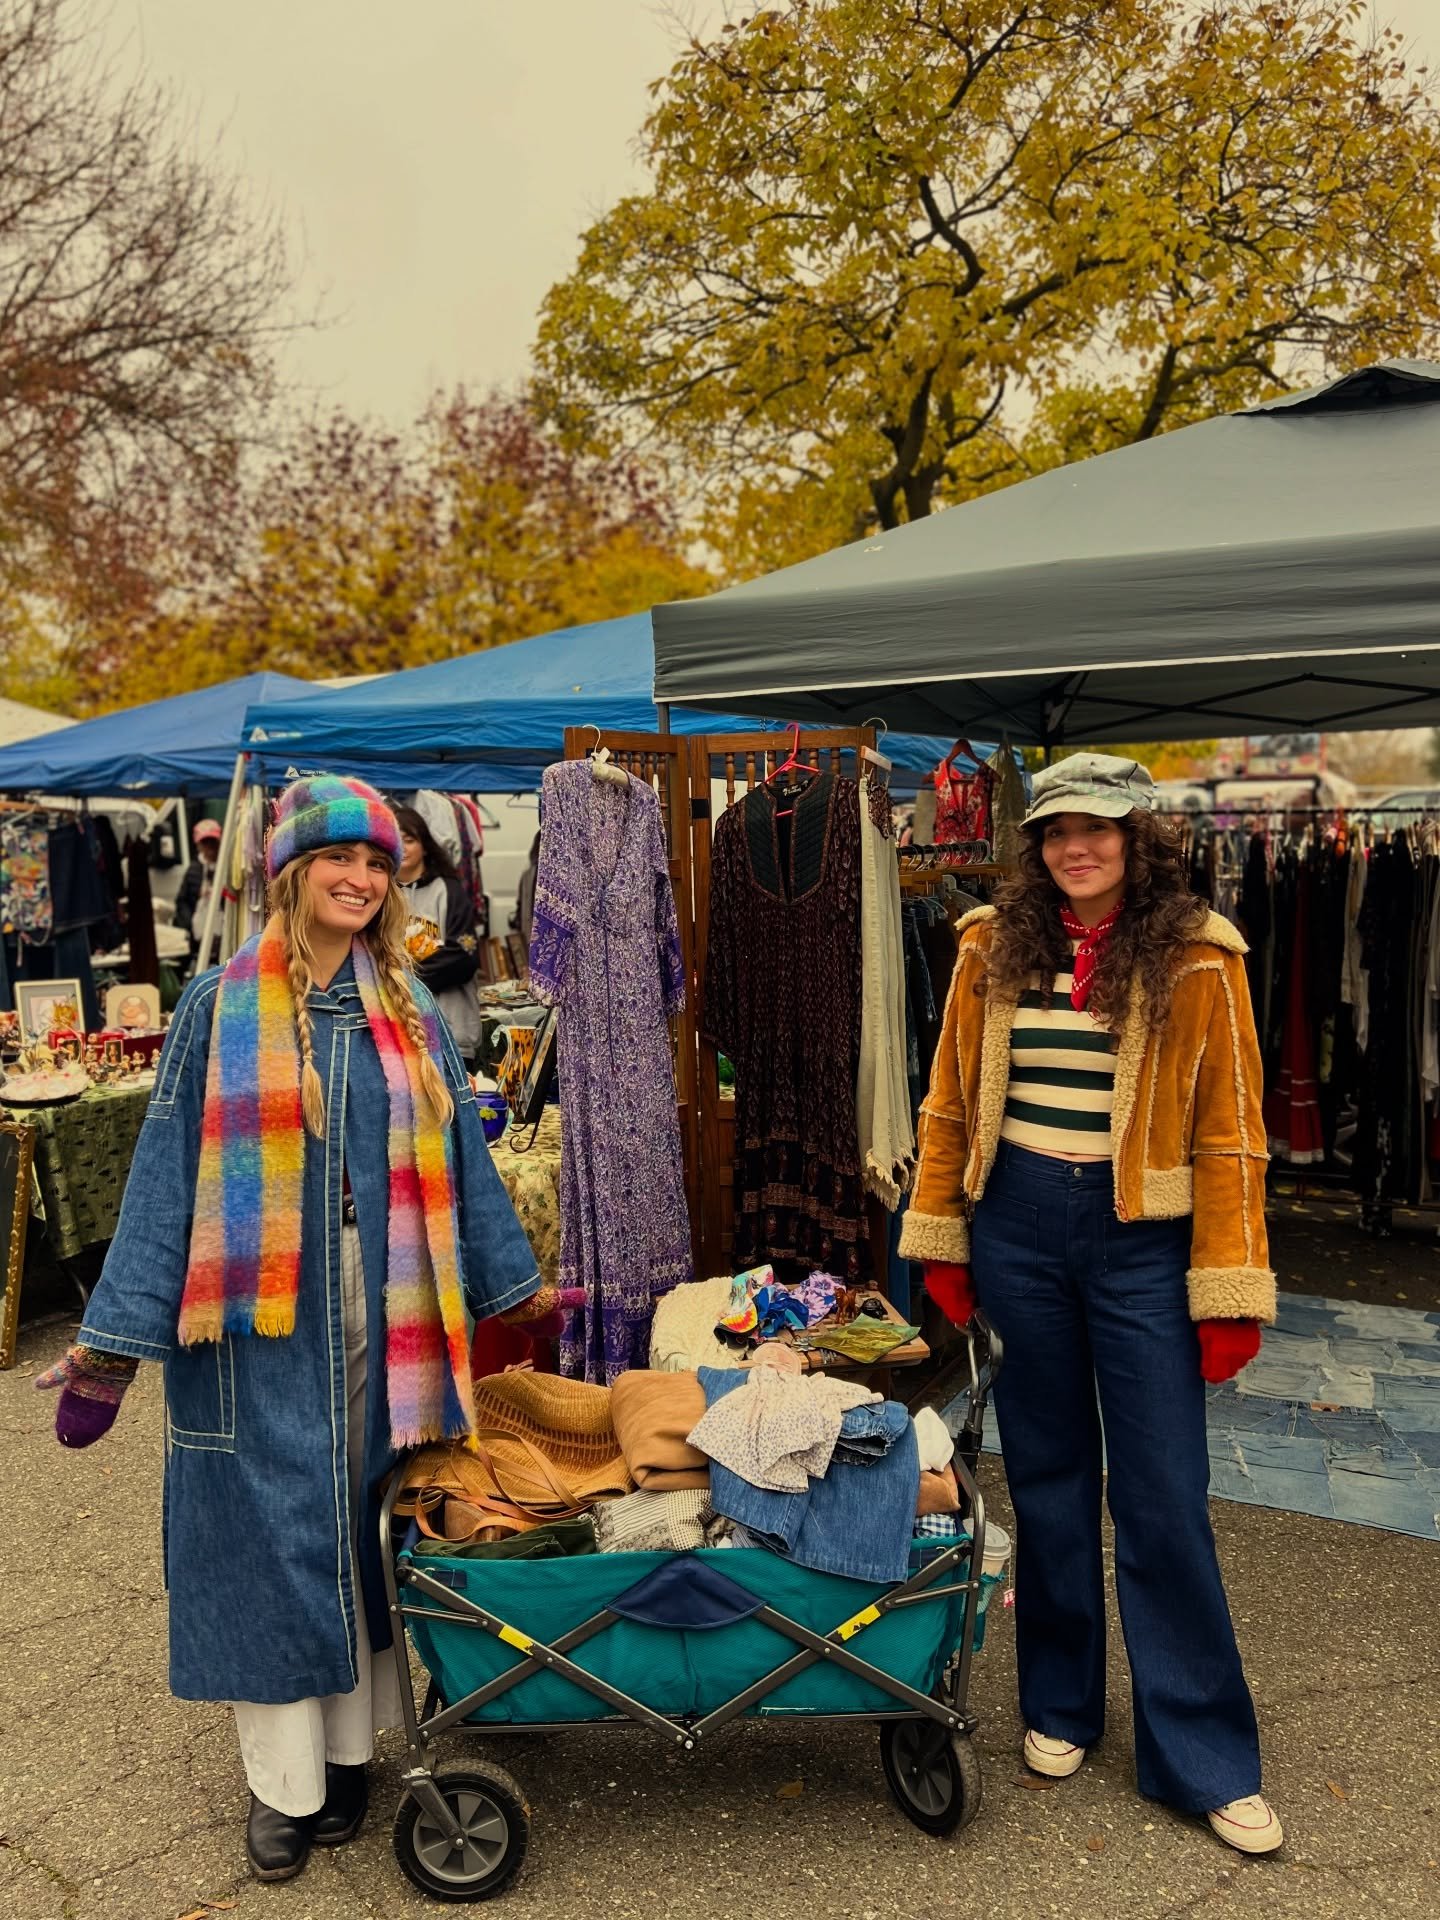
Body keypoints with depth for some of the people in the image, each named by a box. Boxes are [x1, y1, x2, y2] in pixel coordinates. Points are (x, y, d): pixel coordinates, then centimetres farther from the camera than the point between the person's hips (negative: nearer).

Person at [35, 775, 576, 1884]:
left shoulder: (408, 1010, 6)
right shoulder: (222, 1007, -3)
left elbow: (456, 1157, 11)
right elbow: (171, 1172, -4)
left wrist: (515, 1283, 14)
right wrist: (114, 1345, -6)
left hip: (382, 1321, 3)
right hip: (262, 1324, -2)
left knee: (365, 1521, 12)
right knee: (272, 1530, 7)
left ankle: (350, 1749, 31)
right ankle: (285, 1780, 25)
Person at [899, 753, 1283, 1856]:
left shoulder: (1197, 958, -6)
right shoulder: (995, 946, 1)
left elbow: (1229, 1134, -6)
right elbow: (951, 1105, 6)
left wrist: (1230, 1292, -7)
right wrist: (940, 1241, 6)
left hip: (1143, 1238, -2)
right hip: (1016, 1226, 3)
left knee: (1164, 1499, 4)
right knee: (1047, 1475, 15)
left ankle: (1205, 1758, 23)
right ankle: (1060, 1704, 35)